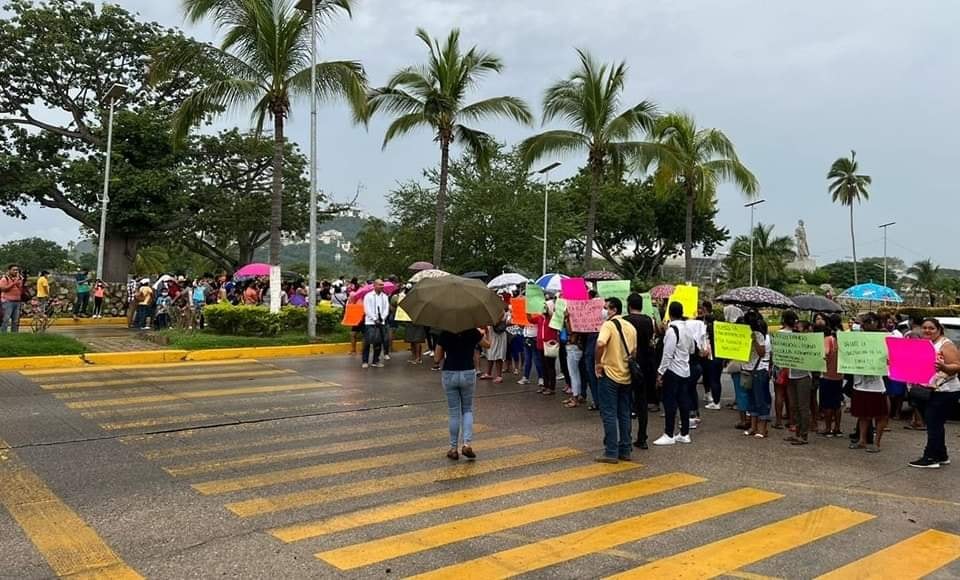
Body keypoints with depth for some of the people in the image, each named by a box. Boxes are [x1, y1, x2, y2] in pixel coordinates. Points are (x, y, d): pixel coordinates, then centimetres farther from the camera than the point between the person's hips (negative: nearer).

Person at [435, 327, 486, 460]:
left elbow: (438, 358, 4)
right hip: (468, 374, 0)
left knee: (454, 413, 10)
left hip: (449, 375, 0)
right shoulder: (473, 332, -3)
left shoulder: (444, 334, -2)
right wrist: (483, 332, 29)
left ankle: (453, 449, 15)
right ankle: (467, 444, -1)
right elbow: (487, 345, 15)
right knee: (467, 410, 16)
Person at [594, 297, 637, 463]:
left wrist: (598, 363, -16)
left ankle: (611, 452, 0)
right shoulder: (630, 326, 11)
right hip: (626, 376, 7)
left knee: (609, 415, -1)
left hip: (610, 375, -7)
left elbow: (601, 344, -28)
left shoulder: (608, 324, -11)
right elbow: (635, 351, 15)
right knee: (624, 415, 12)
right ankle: (625, 451, 17)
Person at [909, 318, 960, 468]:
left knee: (934, 423, -8)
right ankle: (941, 456, 23)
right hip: (934, 389, 9)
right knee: (935, 423, 13)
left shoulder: (946, 344, -12)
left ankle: (931, 458, -4)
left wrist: (943, 367, -37)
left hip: (946, 391, -8)